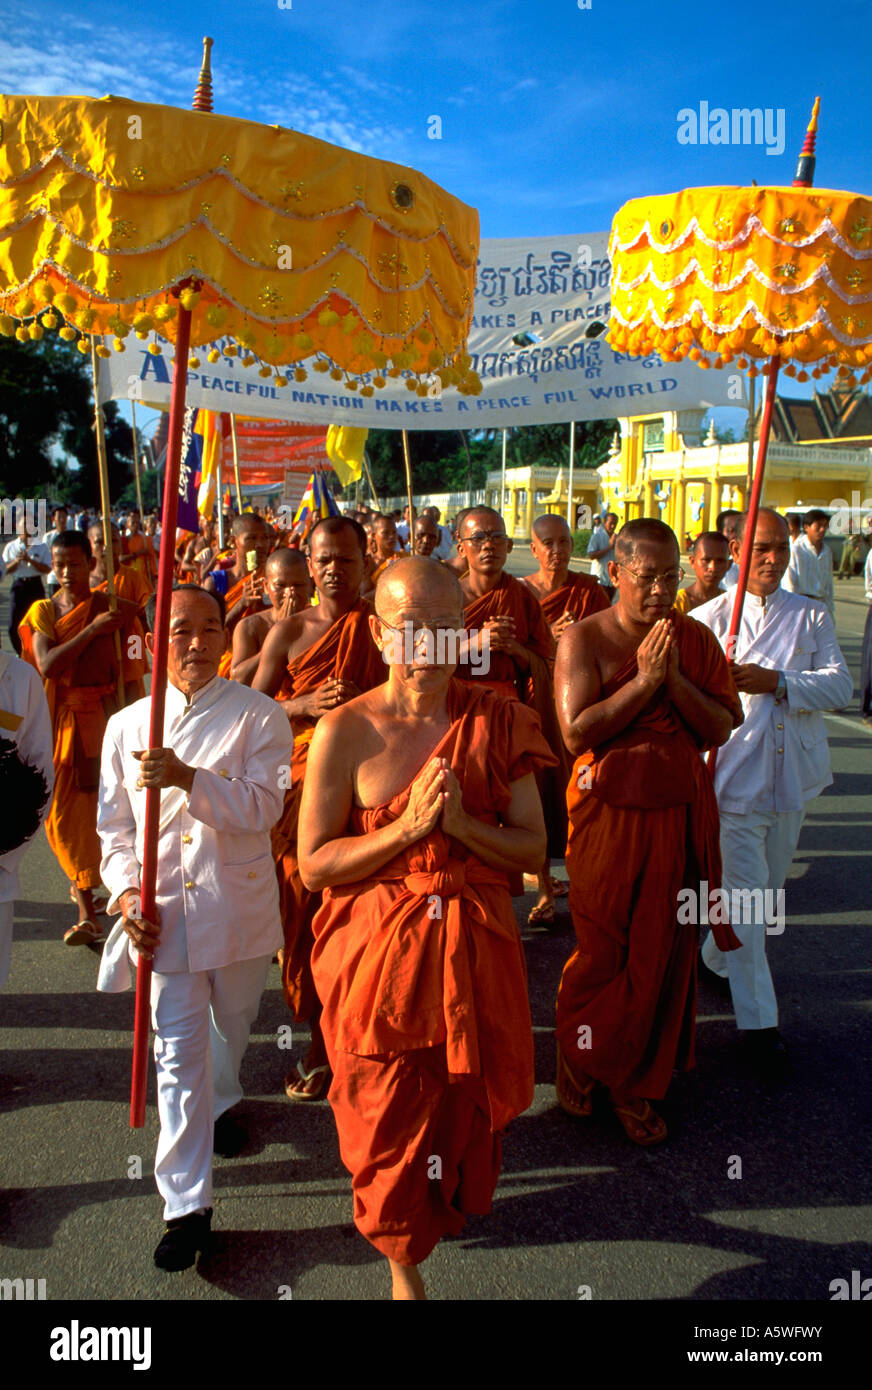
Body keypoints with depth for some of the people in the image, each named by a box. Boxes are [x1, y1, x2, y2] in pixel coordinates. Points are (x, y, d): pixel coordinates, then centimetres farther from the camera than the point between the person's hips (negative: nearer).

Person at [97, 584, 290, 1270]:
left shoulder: (258, 716, -6)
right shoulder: (127, 725, 2)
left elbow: (262, 806, -18)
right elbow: (115, 825, 7)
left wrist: (188, 777, -30)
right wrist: (128, 891, -7)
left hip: (240, 906, 0)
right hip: (164, 911, 1)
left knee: (233, 1024, 21)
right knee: (179, 1051, 2)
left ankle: (221, 1102, 53)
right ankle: (187, 1205, 12)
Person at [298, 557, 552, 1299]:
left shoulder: (495, 722, -4)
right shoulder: (345, 731, -11)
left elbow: (533, 849, -3)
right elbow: (315, 864, -11)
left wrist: (460, 822, -20)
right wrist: (408, 825, -22)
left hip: (476, 951, 3)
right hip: (379, 955, -2)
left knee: (468, 1110, 19)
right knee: (389, 1125, 9)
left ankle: (449, 1204, 55)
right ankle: (404, 1263, 39)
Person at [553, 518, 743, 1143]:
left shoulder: (697, 639, 4)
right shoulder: (584, 638, -7)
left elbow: (722, 729, -1)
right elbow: (576, 733, -17)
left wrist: (674, 680, -15)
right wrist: (643, 680, -20)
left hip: (679, 813, 4)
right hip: (608, 812, -3)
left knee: (662, 953, 10)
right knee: (602, 950, 7)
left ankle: (638, 1085, 29)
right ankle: (577, 1061, 34)